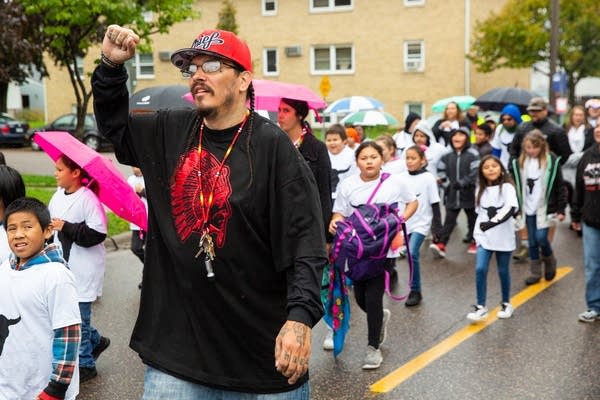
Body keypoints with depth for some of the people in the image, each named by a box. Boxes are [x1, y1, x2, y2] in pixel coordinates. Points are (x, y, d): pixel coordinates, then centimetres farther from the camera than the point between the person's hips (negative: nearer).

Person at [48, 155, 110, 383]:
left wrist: (65, 227, -22)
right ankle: (95, 341, 36)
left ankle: (85, 364, 18)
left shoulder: (88, 199, -18)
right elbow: (49, 219, 21)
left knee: (79, 315, 1)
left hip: (83, 268, -8)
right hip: (62, 265, 8)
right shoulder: (58, 195, 7)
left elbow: (97, 234, -22)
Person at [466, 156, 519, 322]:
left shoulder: (506, 187, -9)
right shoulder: (480, 189, 9)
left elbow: (512, 208, -24)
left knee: (503, 271, 9)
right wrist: (480, 227, -4)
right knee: (480, 269, -10)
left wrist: (493, 222, -31)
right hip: (484, 237, 3)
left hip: (503, 237, -3)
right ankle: (481, 307, -4)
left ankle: (506, 304, 29)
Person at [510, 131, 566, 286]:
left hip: (544, 207, -3)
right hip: (528, 208, 3)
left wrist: (561, 209, -7)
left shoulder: (552, 161, -8)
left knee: (541, 237, -9)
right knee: (532, 241, 8)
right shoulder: (519, 162, 1)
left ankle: (549, 261, 21)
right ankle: (535, 272, 20)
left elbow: (559, 186, -5)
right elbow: (516, 186, 8)